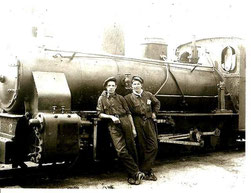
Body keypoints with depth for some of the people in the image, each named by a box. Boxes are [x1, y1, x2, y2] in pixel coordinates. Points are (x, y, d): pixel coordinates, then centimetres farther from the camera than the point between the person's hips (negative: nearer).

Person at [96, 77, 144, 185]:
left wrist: (133, 128, 8)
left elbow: (128, 113, 13)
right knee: (121, 151, -13)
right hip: (113, 126, -1)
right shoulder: (102, 99, 14)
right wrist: (111, 117, -9)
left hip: (125, 122, 2)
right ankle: (136, 173, -8)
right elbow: (100, 114, 8)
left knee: (131, 148, 1)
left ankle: (132, 174, 13)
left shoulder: (120, 98, 16)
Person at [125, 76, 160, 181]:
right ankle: (145, 171, 12)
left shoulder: (148, 95, 12)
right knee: (142, 147, 2)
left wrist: (154, 112, 14)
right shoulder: (128, 98, 2)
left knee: (153, 146, -2)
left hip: (149, 122, 3)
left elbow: (157, 103, 27)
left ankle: (145, 169, 9)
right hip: (137, 123, -3)